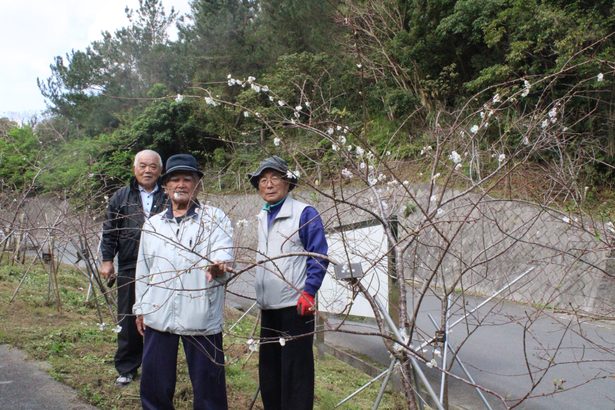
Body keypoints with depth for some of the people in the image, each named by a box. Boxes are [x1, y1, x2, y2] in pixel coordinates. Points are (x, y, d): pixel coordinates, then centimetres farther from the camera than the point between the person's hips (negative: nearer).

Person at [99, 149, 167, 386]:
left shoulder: (168, 198, 4)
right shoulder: (121, 197, 9)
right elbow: (109, 231, 9)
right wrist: (107, 259, 2)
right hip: (129, 269, 1)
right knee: (128, 321, 8)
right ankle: (126, 368, 22)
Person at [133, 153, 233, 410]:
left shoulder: (215, 218, -1)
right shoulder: (152, 224, 12)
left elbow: (223, 255, -15)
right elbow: (143, 269, 17)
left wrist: (219, 266, -38)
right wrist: (140, 308, 16)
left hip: (201, 316, -4)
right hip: (158, 315, 4)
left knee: (208, 383, 5)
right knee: (154, 381, 14)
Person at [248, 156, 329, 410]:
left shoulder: (304, 213, -10)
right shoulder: (262, 218, 13)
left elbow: (319, 256, -12)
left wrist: (308, 292, -20)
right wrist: (260, 296, 17)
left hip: (295, 305, -8)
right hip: (268, 306, 8)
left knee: (295, 370, -1)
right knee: (268, 368, 16)